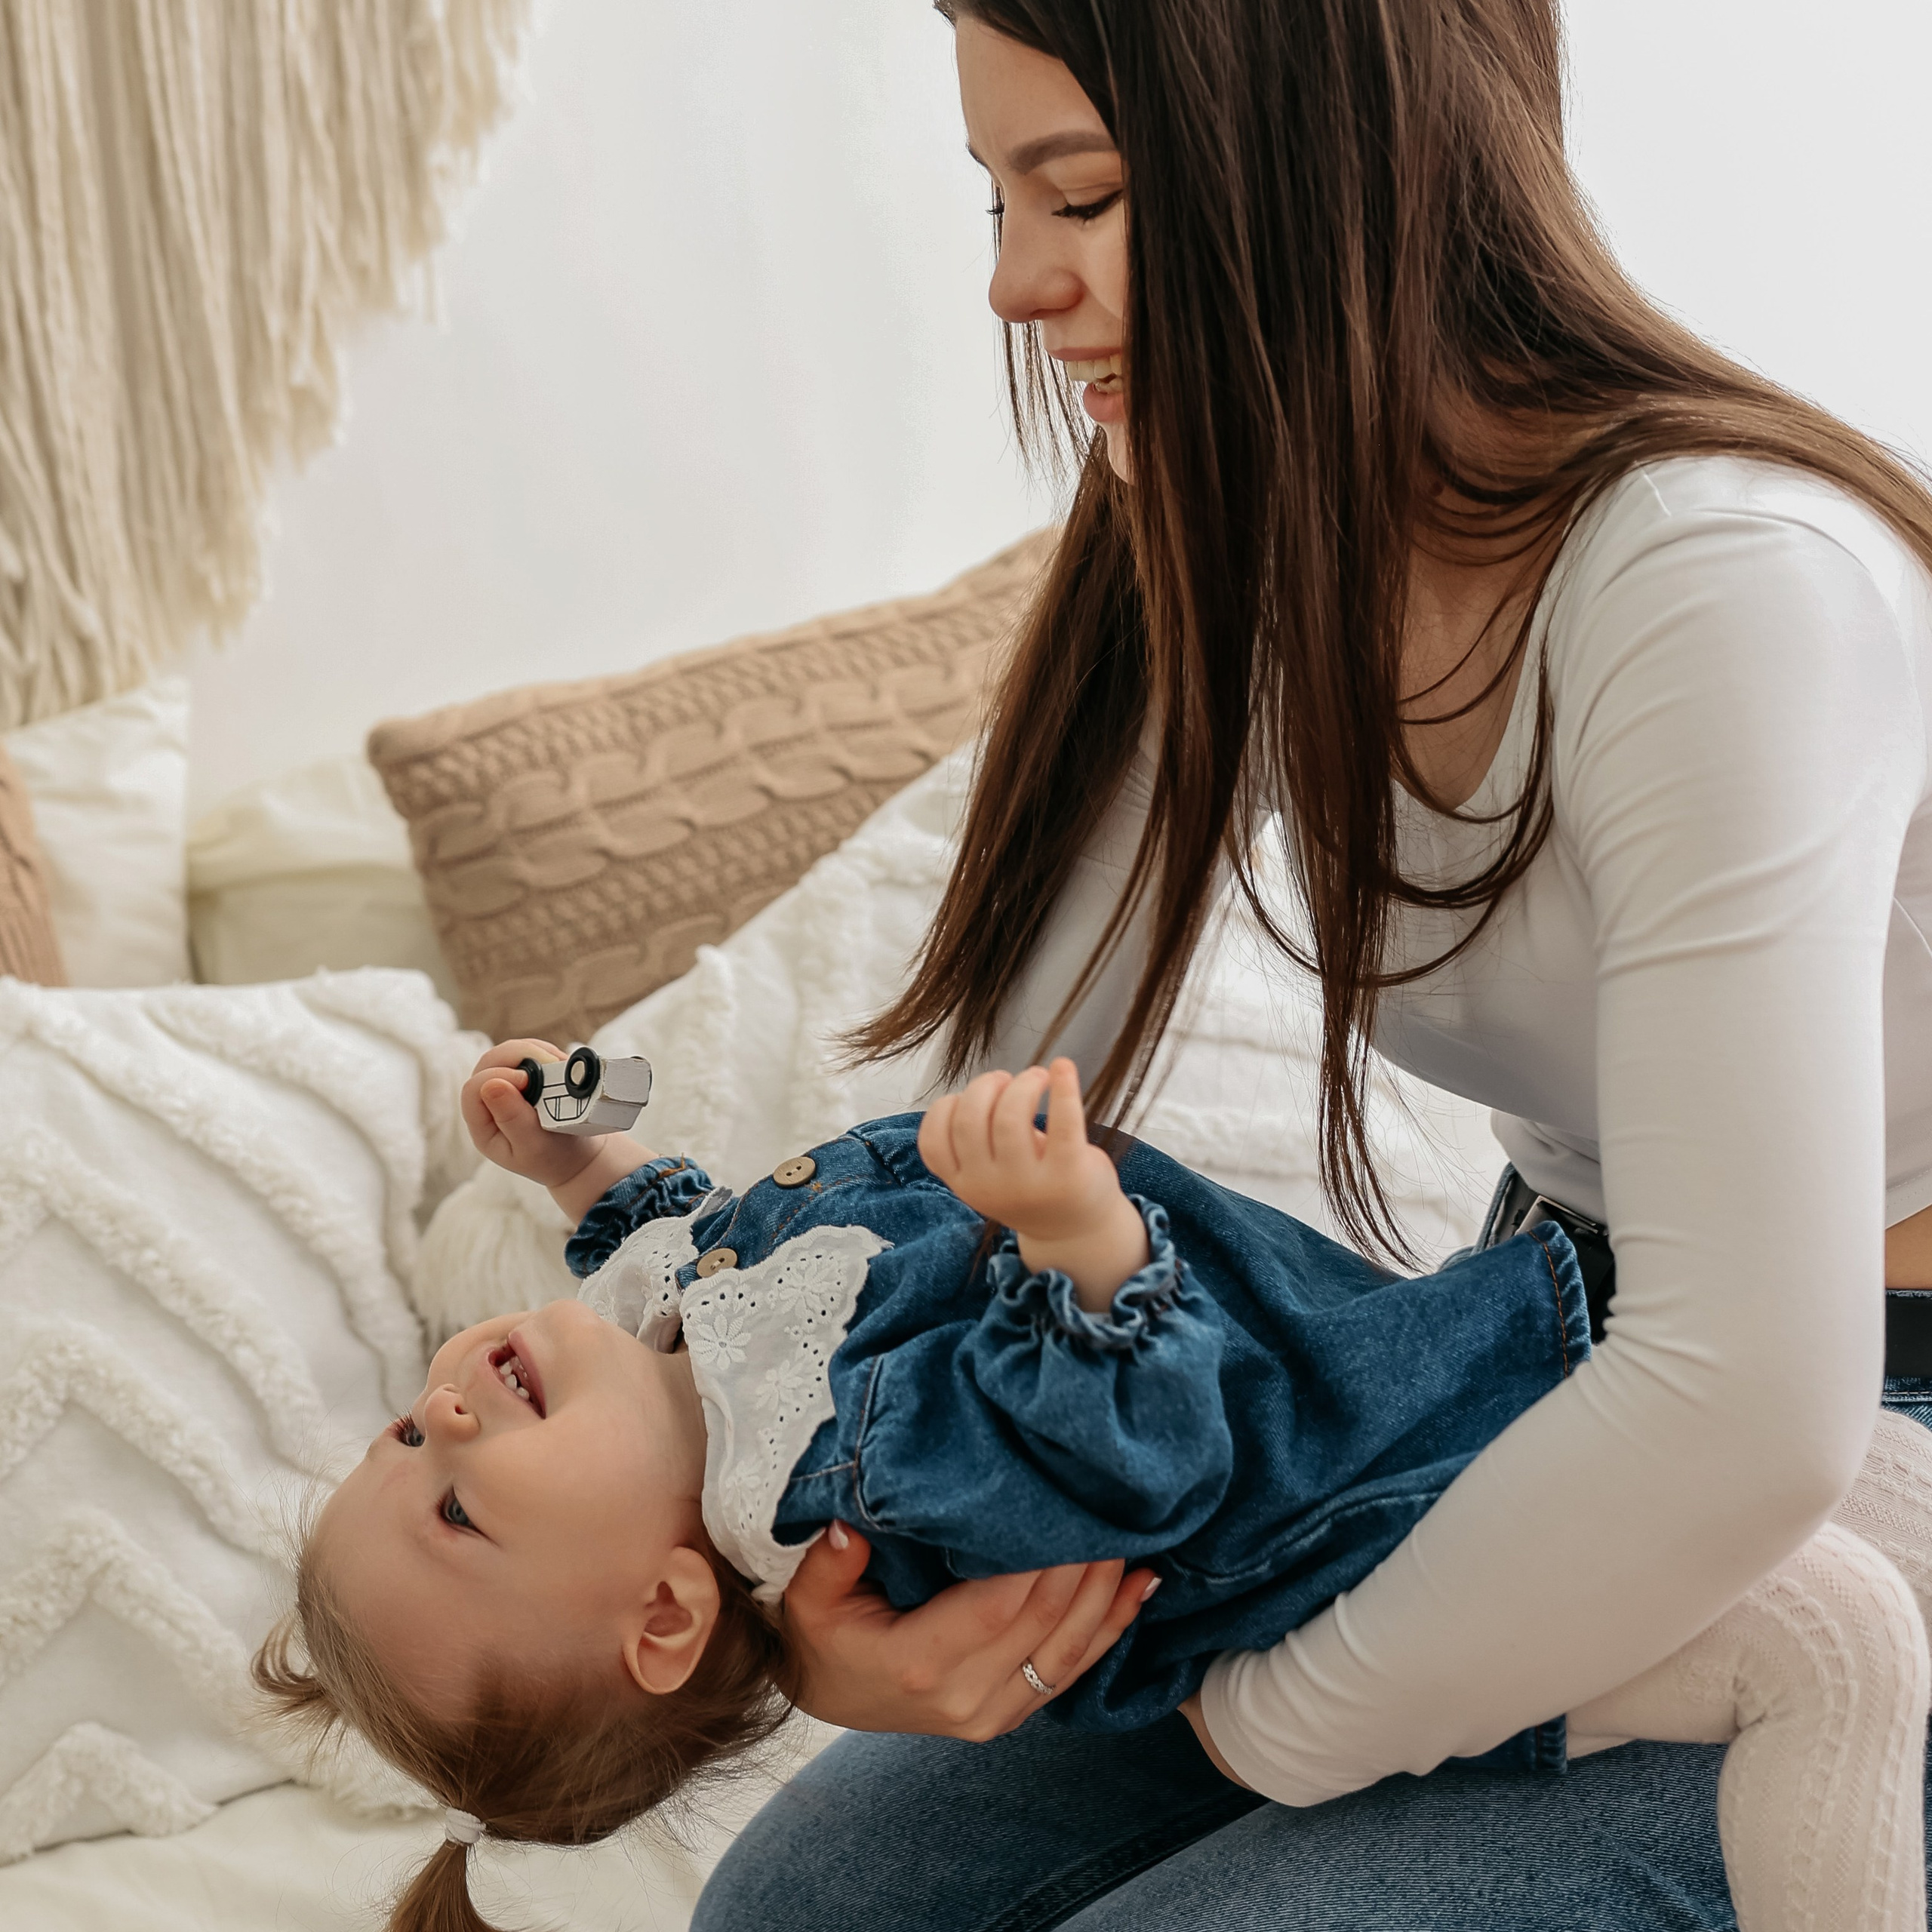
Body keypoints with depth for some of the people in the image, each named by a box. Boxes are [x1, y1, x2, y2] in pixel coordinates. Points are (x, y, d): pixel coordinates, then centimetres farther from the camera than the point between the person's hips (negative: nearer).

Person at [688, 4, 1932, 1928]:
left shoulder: (1716, 580, -28)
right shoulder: (1228, 558, -2)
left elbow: (1752, 1407, -34)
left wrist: (1263, 1726, -20)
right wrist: (835, 1558, -19)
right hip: (1562, 1390, 7)